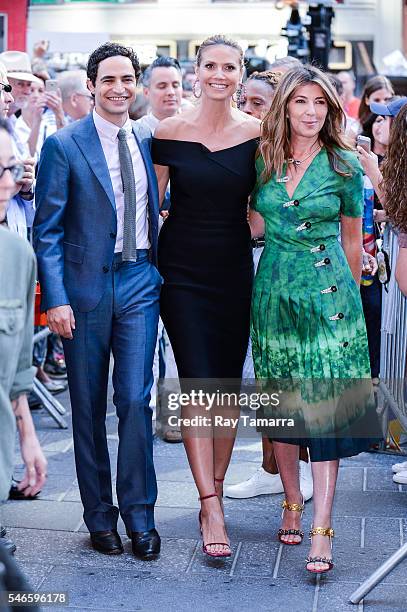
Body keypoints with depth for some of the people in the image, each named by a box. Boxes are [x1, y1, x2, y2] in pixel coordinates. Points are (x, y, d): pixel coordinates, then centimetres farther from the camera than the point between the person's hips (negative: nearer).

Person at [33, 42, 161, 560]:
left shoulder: (148, 142, 9)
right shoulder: (63, 145, -3)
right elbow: (47, 229, -5)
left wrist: (160, 271, 8)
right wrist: (55, 298, -13)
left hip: (139, 283, 2)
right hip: (85, 286, -2)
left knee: (135, 401, -2)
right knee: (88, 406, 8)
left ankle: (139, 516, 12)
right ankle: (100, 517, 22)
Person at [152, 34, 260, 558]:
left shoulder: (257, 132, 1)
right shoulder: (170, 131, -2)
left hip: (234, 269, 2)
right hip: (182, 271, -2)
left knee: (228, 384, 7)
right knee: (197, 384, -7)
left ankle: (215, 487, 23)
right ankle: (211, 509, -6)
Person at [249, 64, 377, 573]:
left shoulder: (344, 165, -1)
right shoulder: (263, 159, 5)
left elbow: (351, 239, 7)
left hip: (328, 293, -3)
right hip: (274, 290, 3)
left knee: (326, 403, -7)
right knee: (279, 402, 9)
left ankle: (321, 530, -5)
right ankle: (292, 506, 26)